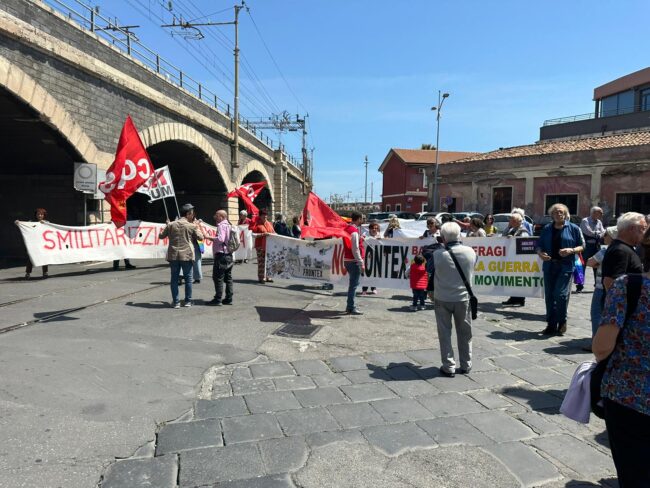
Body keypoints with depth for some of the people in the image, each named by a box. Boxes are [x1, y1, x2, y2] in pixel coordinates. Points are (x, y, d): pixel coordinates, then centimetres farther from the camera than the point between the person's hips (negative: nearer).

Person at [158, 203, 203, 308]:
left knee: (174, 279, 9)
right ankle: (188, 301, 14)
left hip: (173, 255, 2)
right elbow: (200, 237, 4)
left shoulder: (171, 225, 4)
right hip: (187, 256, -2)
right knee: (188, 278, 9)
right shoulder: (192, 226, -5)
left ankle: (175, 302, 10)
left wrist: (167, 226, 26)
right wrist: (197, 228, 17)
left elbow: (161, 236, 12)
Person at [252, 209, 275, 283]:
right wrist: (263, 234, -21)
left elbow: (273, 232, 23)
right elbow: (254, 234, -12)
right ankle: (261, 278, 1)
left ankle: (267, 277, 16)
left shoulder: (269, 224, 14)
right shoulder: (257, 224, -4)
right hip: (260, 246, -6)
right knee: (261, 262, -5)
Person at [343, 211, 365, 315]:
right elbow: (355, 249, -21)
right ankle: (351, 308, 0)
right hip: (354, 261, -10)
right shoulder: (354, 231, -17)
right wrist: (361, 263, -19)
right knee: (354, 284, -4)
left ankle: (350, 306, 26)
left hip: (347, 260, 10)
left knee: (353, 283, 19)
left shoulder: (347, 228, 12)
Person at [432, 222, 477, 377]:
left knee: (445, 334, 9)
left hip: (442, 299, -2)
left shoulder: (437, 255, -17)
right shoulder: (470, 252, -9)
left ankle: (449, 367, 13)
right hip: (463, 298, 2)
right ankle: (466, 365, 26)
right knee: (465, 333, 16)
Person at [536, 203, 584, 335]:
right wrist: (540, 253, -5)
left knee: (561, 294, -12)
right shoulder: (547, 229, 13)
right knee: (549, 296, 6)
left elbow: (582, 246, 5)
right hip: (549, 266, 4)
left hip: (566, 266, -4)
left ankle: (562, 322, 8)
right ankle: (551, 324, 16)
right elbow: (539, 245, 15)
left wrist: (571, 250, -13)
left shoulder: (573, 228, 4)